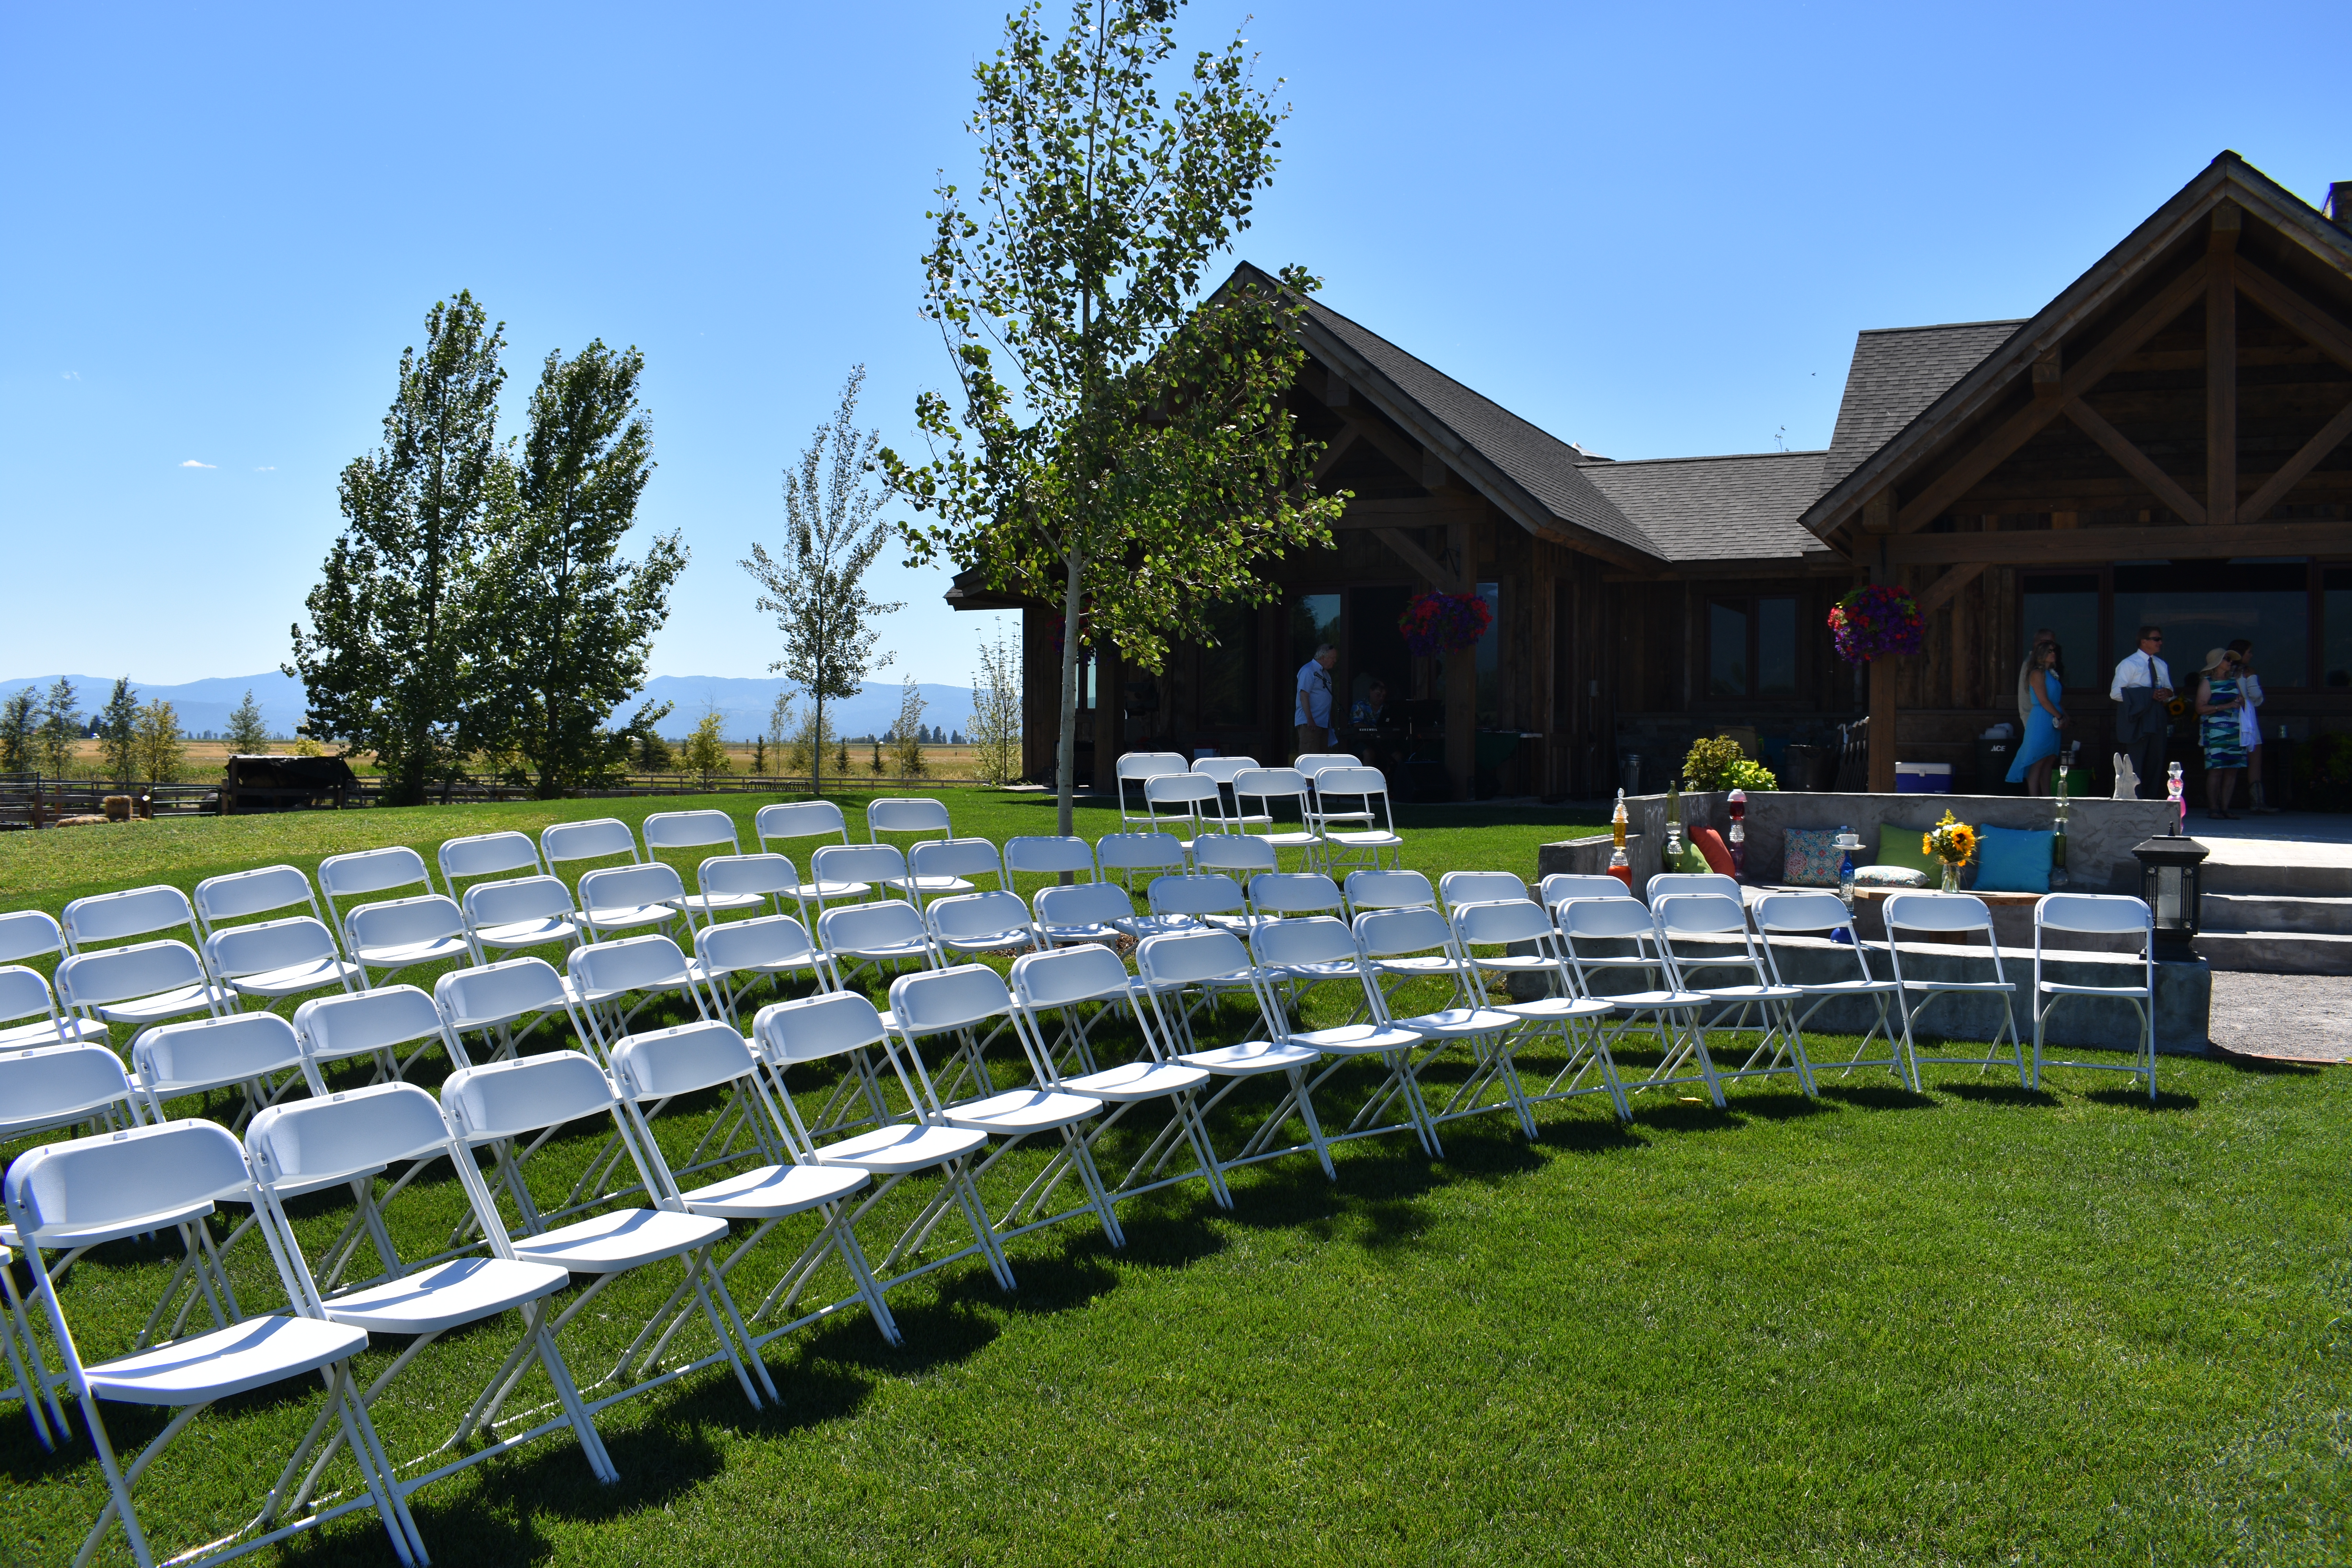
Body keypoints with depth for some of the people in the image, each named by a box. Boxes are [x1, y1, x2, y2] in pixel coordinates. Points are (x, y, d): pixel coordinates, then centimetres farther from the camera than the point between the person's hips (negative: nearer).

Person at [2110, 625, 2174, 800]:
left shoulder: (2162, 666, 17)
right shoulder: (2129, 664, -4)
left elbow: (2169, 690, 25)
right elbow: (2115, 693, -12)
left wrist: (2167, 693, -2)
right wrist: (2149, 695, -19)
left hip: (2157, 720, 7)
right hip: (2136, 720, -7)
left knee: (2156, 765, 7)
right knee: (2135, 766, -7)